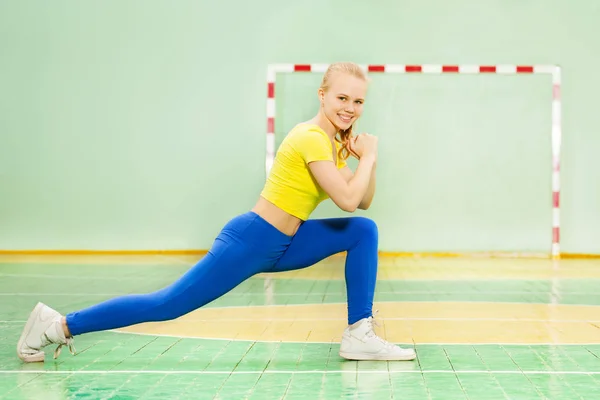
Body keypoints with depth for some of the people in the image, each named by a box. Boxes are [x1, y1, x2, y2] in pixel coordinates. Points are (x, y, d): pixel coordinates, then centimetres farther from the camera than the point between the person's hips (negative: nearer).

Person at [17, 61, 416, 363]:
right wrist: (368, 157, -13)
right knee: (166, 305, -7)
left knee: (364, 230, 5)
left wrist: (368, 159, 0)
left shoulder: (335, 142, 11)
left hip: (280, 245, 9)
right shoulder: (311, 138, -19)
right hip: (250, 242, -9)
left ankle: (359, 336, 3)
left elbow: (363, 200, 16)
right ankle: (59, 325, 3)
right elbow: (347, 200, -27)